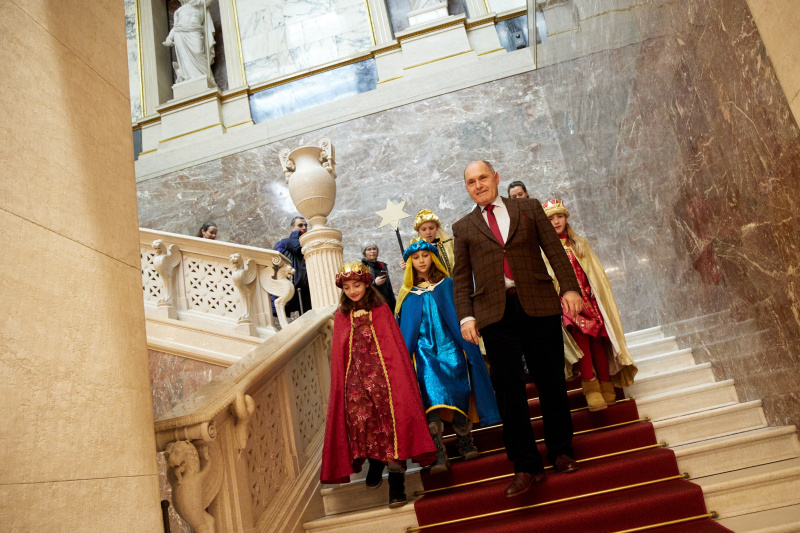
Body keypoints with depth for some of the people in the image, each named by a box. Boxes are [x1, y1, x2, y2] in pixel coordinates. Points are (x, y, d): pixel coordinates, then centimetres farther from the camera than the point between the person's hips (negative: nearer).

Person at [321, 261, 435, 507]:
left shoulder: (381, 310, 6)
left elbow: (396, 346, 4)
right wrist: (342, 384, 8)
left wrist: (397, 375, -4)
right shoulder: (341, 317, 12)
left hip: (382, 373, -2)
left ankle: (396, 480, -11)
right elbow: (338, 357, 14)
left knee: (390, 416, -12)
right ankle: (374, 461, 15)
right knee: (358, 416, -11)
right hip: (356, 377, 2)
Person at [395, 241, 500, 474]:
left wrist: (468, 349, -5)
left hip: (450, 348, 0)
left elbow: (459, 316, 3)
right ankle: (439, 455, -13)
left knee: (459, 396, -5)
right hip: (425, 352, 0)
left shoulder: (447, 285, 7)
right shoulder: (410, 295, 10)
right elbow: (406, 332, 13)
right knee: (431, 396, -15)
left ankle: (465, 442, 16)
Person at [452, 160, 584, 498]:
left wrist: (570, 287, -6)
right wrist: (466, 316, -3)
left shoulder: (529, 208, 12)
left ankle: (561, 452, 25)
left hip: (538, 305, 0)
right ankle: (526, 467, 9)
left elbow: (555, 251, 7)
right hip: (495, 314, 0)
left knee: (551, 382, 6)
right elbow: (461, 278, 9)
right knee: (508, 391, 0)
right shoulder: (463, 227, 13)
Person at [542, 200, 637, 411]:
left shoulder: (579, 243, 18)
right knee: (579, 332, -23)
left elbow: (594, 271, 16)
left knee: (596, 338, -7)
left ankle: (605, 385, -1)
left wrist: (595, 291, 1)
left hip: (586, 297, 3)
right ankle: (591, 386, -23)